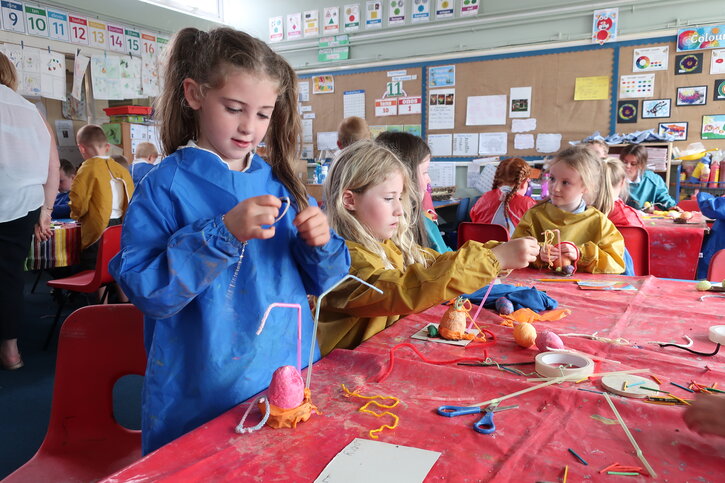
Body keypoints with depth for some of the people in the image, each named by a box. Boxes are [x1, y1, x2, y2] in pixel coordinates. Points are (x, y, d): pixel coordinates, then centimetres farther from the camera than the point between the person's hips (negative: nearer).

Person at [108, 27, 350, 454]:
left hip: (290, 378, 5)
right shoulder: (166, 186, -10)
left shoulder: (280, 184, 2)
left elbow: (318, 282, 7)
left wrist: (320, 245, -14)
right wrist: (223, 234, -28)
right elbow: (146, 291, -19)